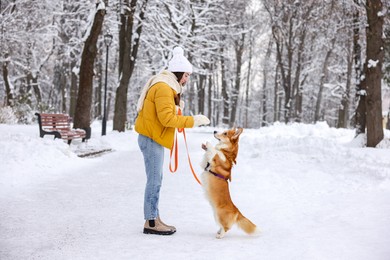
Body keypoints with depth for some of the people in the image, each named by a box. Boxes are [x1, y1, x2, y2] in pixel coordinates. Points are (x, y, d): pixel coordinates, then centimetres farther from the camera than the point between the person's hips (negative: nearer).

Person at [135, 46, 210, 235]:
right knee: (154, 180, -7)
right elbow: (167, 118, -23)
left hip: (153, 138, 10)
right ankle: (151, 223, -2)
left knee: (156, 180, 13)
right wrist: (193, 121, -19)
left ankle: (154, 219, 20)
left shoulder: (167, 86, 17)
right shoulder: (163, 87, -17)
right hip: (151, 138, -10)